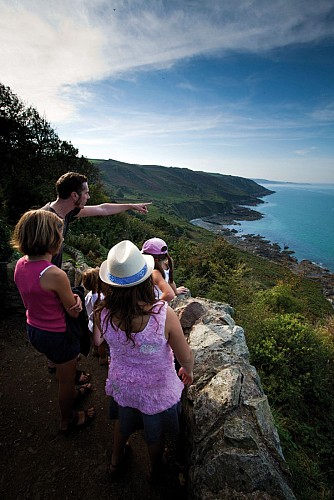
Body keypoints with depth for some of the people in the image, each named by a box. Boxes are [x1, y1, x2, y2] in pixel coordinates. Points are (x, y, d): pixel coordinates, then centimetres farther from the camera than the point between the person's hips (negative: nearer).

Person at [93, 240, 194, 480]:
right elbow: (185, 357, -21)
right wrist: (188, 371, 1)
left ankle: (116, 461, 64)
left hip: (122, 385, 2)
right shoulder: (165, 314, -38)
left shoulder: (103, 313, -28)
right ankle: (155, 469, 62)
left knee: (123, 422, 36)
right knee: (156, 433, 32)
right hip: (157, 390, -2)